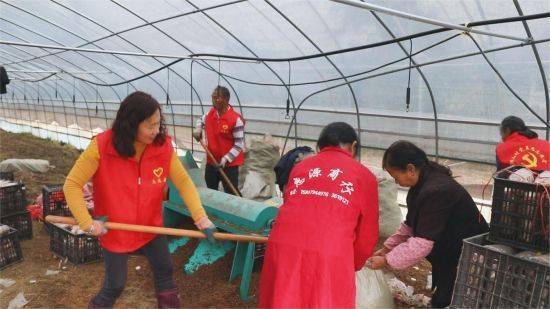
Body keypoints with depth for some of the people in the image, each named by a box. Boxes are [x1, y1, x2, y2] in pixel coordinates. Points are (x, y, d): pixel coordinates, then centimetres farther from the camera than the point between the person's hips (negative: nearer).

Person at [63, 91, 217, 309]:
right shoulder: (101, 146, -23)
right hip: (114, 231, -3)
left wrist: (200, 217, -19)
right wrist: (87, 223, -22)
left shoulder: (163, 146, -15)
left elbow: (183, 181, -10)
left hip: (150, 227, 3)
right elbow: (72, 185, -15)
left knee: (165, 270, 19)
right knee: (115, 285, 10)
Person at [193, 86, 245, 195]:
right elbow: (202, 119, 25)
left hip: (230, 164, -6)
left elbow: (239, 145, -17)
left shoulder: (236, 119, -19)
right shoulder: (211, 113, 1)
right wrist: (198, 129, 4)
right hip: (211, 161, 7)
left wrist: (225, 159, -23)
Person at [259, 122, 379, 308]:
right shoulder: (364, 175, 12)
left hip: (283, 248, 3)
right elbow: (367, 234, 16)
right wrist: (354, 265, 32)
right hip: (329, 256, -3)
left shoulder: (300, 166, 21)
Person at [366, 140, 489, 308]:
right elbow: (410, 225, 10)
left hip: (466, 258, -9)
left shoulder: (436, 191, -29)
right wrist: (387, 247, 4)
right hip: (449, 253, 9)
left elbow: (422, 243, -29)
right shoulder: (423, 183, 1)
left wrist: (386, 260, -21)